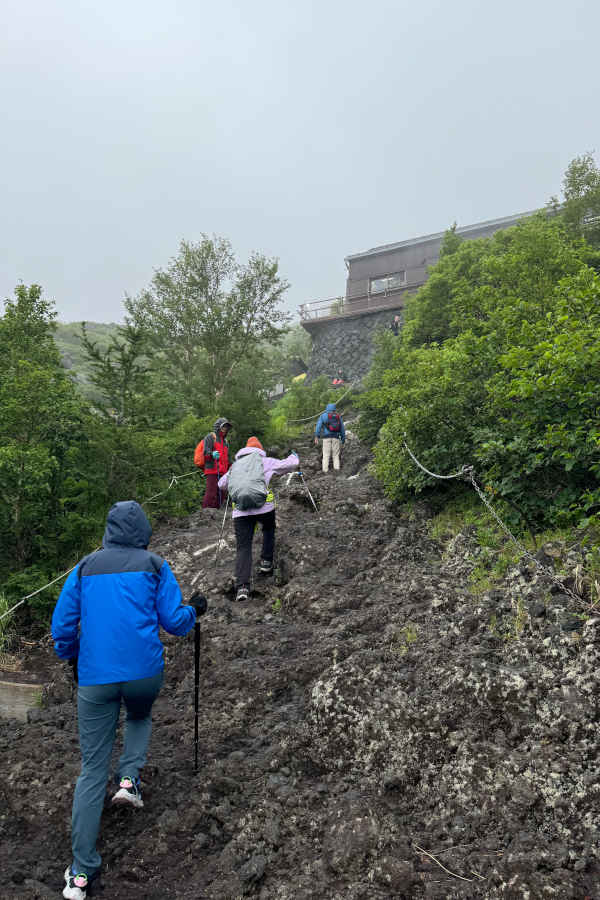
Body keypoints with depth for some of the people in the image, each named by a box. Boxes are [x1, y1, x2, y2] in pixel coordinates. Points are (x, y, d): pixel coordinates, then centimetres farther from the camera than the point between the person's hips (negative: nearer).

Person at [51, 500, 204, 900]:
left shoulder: (85, 567, 6)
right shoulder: (155, 566, 0)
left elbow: (62, 626, 6)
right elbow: (174, 621, -1)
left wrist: (71, 658, 25)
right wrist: (194, 612, 20)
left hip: (95, 677, 1)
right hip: (144, 671, -1)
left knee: (92, 770, 9)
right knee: (140, 717, 34)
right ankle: (130, 778, 11)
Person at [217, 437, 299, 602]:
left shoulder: (235, 466, 21)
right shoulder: (266, 462, 13)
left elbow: (221, 484, 31)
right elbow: (290, 464, 18)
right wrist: (294, 457, 42)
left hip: (240, 510, 1)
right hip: (264, 507, -1)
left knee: (243, 547, 1)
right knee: (268, 530, 31)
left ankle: (242, 586, -12)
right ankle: (266, 562, 26)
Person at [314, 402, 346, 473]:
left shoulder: (323, 415, 8)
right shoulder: (338, 417, 16)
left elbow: (318, 425, -4)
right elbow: (342, 429, 16)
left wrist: (316, 436, -9)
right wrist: (343, 440, 21)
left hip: (326, 437, -2)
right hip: (336, 437, 2)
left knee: (326, 455, -1)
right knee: (336, 455, 6)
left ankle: (325, 470, -11)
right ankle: (337, 468, -10)